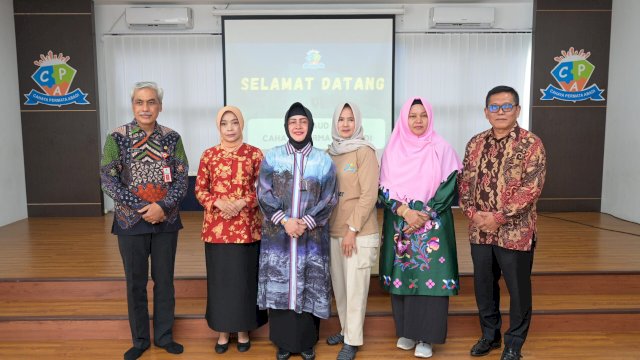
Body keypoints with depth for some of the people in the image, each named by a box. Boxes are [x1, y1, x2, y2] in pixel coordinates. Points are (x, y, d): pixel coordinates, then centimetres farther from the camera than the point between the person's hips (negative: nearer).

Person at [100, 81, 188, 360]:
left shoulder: (172, 138, 0)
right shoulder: (117, 137, -4)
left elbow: (182, 178, -2)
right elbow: (108, 180, -9)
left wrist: (163, 206, -17)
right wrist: (144, 208, -15)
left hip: (166, 221, 1)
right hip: (131, 221, -1)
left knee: (164, 280, 11)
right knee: (135, 282, 11)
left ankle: (164, 335, 29)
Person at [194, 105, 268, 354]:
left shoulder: (254, 154, 0)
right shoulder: (209, 155, 4)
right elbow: (200, 189, 5)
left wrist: (242, 202, -16)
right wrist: (218, 202, -13)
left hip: (246, 228, -1)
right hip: (216, 228, 2)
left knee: (245, 278, 6)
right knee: (220, 278, 9)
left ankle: (243, 330, 24)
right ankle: (223, 331, 25)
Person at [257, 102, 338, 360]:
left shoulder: (323, 160, 3)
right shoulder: (272, 157, 3)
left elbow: (329, 199, -1)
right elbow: (263, 194, -2)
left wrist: (305, 223, -12)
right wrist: (284, 220, -14)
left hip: (312, 236, 0)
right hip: (278, 235, 0)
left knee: (309, 286, 5)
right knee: (280, 285, 5)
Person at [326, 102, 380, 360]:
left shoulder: (365, 151, -8)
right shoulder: (330, 152, 9)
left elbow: (369, 195, -13)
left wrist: (352, 229, -15)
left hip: (359, 233, -6)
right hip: (333, 231, 6)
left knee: (355, 287, 2)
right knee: (339, 285, 14)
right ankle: (345, 329, 32)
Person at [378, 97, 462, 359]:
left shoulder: (441, 148, -1)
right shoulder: (392, 150, 3)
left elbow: (450, 187, -5)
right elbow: (384, 189, 0)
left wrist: (425, 215, -13)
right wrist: (404, 211, -14)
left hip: (432, 225, -2)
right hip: (399, 225, 2)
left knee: (430, 277, -1)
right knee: (402, 276, 7)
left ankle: (426, 336, 12)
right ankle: (406, 331, 23)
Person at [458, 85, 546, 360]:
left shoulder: (531, 144, -8)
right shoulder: (476, 143, 6)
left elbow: (531, 187, -16)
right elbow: (464, 181, 6)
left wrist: (499, 217, -19)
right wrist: (472, 213, -9)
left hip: (515, 232, -4)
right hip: (479, 231, 5)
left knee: (518, 289, 10)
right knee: (483, 285, 16)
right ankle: (490, 334, 37)